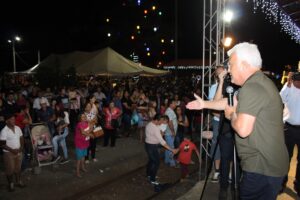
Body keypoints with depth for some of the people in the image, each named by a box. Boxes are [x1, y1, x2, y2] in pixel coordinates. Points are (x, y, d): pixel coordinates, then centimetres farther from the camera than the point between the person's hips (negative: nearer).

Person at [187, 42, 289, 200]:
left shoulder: (252, 88, -24)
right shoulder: (259, 82, 10)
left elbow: (243, 129, -29)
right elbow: (233, 102, 21)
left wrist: (232, 115, -9)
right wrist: (204, 104, 24)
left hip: (262, 168, -10)